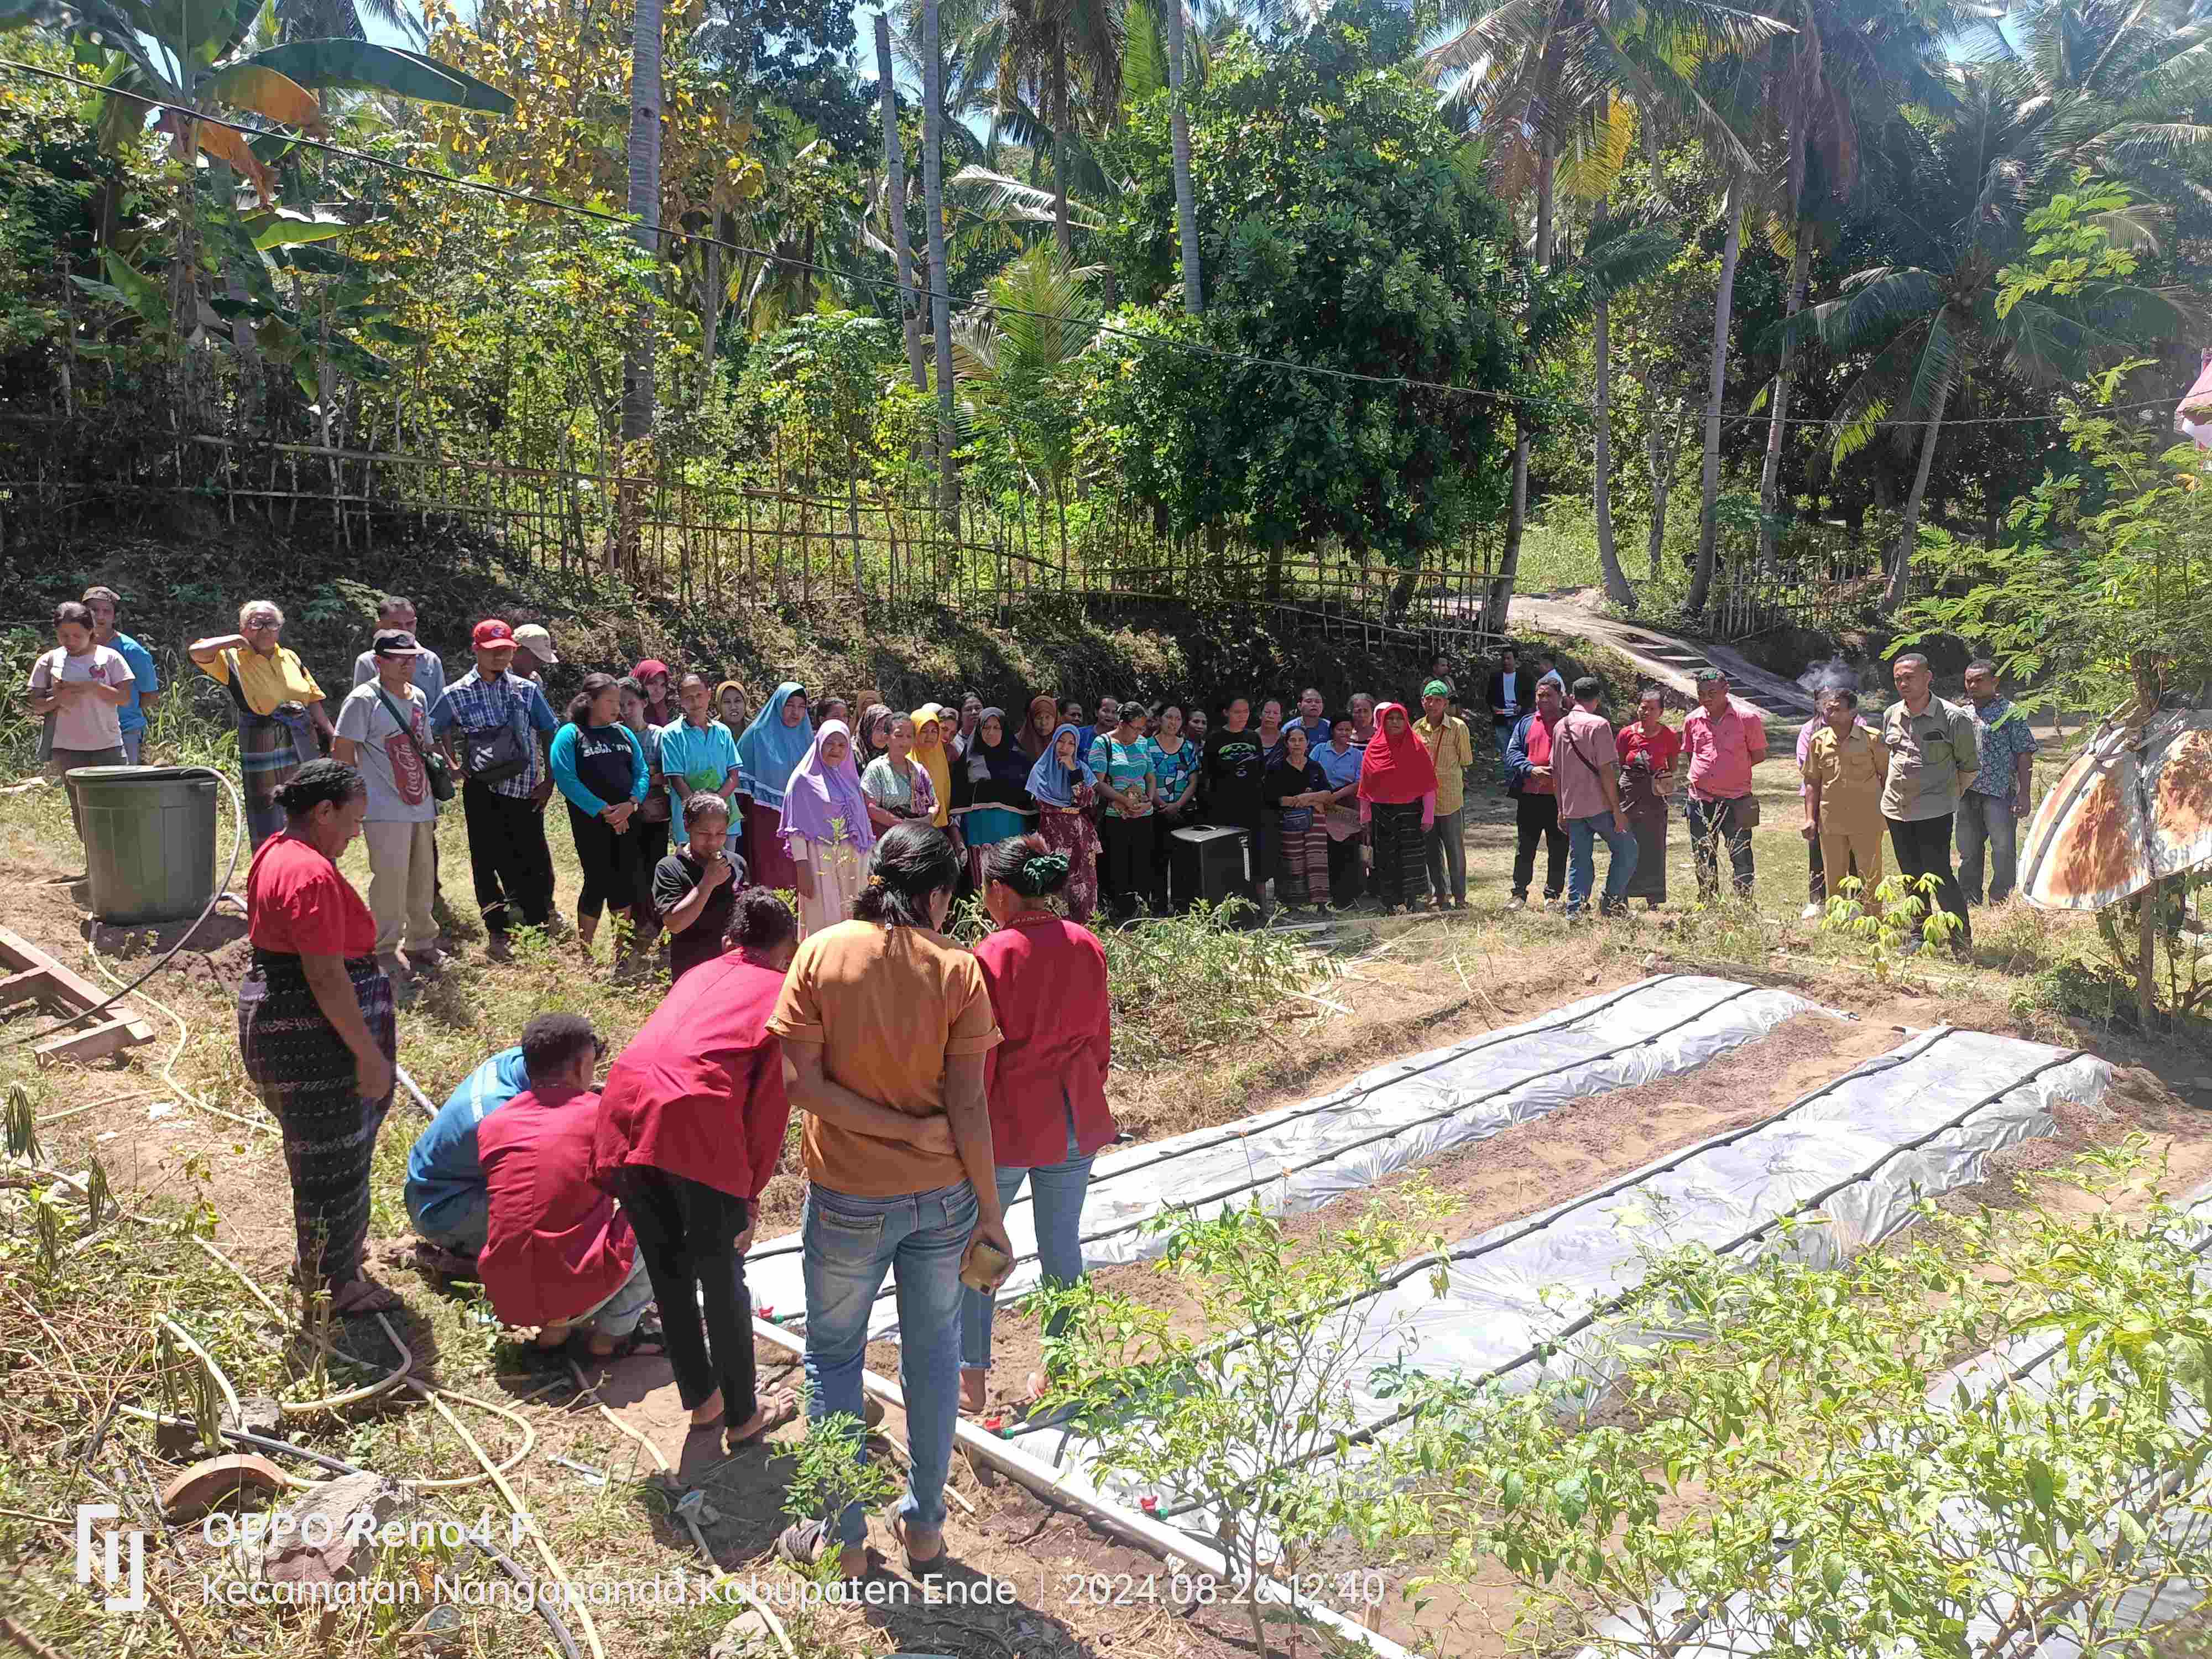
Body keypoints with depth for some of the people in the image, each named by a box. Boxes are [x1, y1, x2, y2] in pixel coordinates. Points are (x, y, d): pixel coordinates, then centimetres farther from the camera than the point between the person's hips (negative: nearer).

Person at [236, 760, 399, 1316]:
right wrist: (369, 1054, -21)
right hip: (314, 1039, -11)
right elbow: (326, 978, -26)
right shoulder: (312, 874, -24)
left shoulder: (276, 853, 10)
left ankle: (316, 1260, 40)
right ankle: (336, 1285, 18)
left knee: (321, 1151, 24)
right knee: (335, 1160, 4)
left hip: (275, 1018, 11)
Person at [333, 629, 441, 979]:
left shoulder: (418, 697, 13)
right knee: (391, 880, -9)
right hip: (386, 810, -7)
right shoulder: (363, 700, -9)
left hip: (421, 807, 7)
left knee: (423, 880, 12)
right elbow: (343, 754, -9)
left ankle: (420, 943, 27)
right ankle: (385, 950, 5)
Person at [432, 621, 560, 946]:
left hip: (525, 788, 1)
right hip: (482, 789, 0)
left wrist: (549, 779, 4)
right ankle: (497, 929, 16)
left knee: (534, 858, 2)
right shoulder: (457, 694, 1)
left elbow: (548, 733, 9)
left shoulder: (527, 690, 4)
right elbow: (433, 730, 14)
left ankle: (540, 922, 17)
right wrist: (454, 763, 3)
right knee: (487, 859, 5)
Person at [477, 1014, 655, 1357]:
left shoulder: (490, 1126, 6)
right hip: (577, 1295, -5)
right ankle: (611, 1334, 11)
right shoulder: (602, 1113, -5)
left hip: (508, 1303, 5)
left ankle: (555, 1326, 17)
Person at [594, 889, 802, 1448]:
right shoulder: (785, 993, 13)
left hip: (624, 1103, 5)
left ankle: (701, 1398, 38)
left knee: (668, 1270, 22)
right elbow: (771, 1103, 4)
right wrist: (751, 1190, 11)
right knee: (722, 1279, 13)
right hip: (696, 1116, -5)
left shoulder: (699, 974, 28)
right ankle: (743, 1416, 28)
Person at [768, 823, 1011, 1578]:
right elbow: (968, 1106, -10)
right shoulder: (958, 970, -11)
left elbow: (800, 1081, -15)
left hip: (846, 1197, 0)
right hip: (942, 1196, 1)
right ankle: (924, 1524, 32)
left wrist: (901, 1127, -11)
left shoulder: (823, 952, -9)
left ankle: (841, 1537, 28)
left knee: (834, 1355, 18)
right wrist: (991, 1213, -2)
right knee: (933, 1353, 18)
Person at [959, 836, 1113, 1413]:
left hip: (1007, 1125, -5)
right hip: (1076, 1118, 5)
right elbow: (1100, 1039, 7)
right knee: (1062, 1243, 16)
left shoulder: (991, 958, -18)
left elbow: (976, 1060, -15)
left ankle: (971, 1378, 20)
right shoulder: (1086, 947, -2)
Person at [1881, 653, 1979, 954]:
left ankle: (1962, 941, 3)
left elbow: (1970, 766, 1)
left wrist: (1948, 795, 5)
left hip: (1934, 812, -5)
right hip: (1897, 810, 5)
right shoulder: (1891, 715, 7)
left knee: (1939, 875, -8)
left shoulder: (1954, 717, -9)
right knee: (1911, 876, 14)